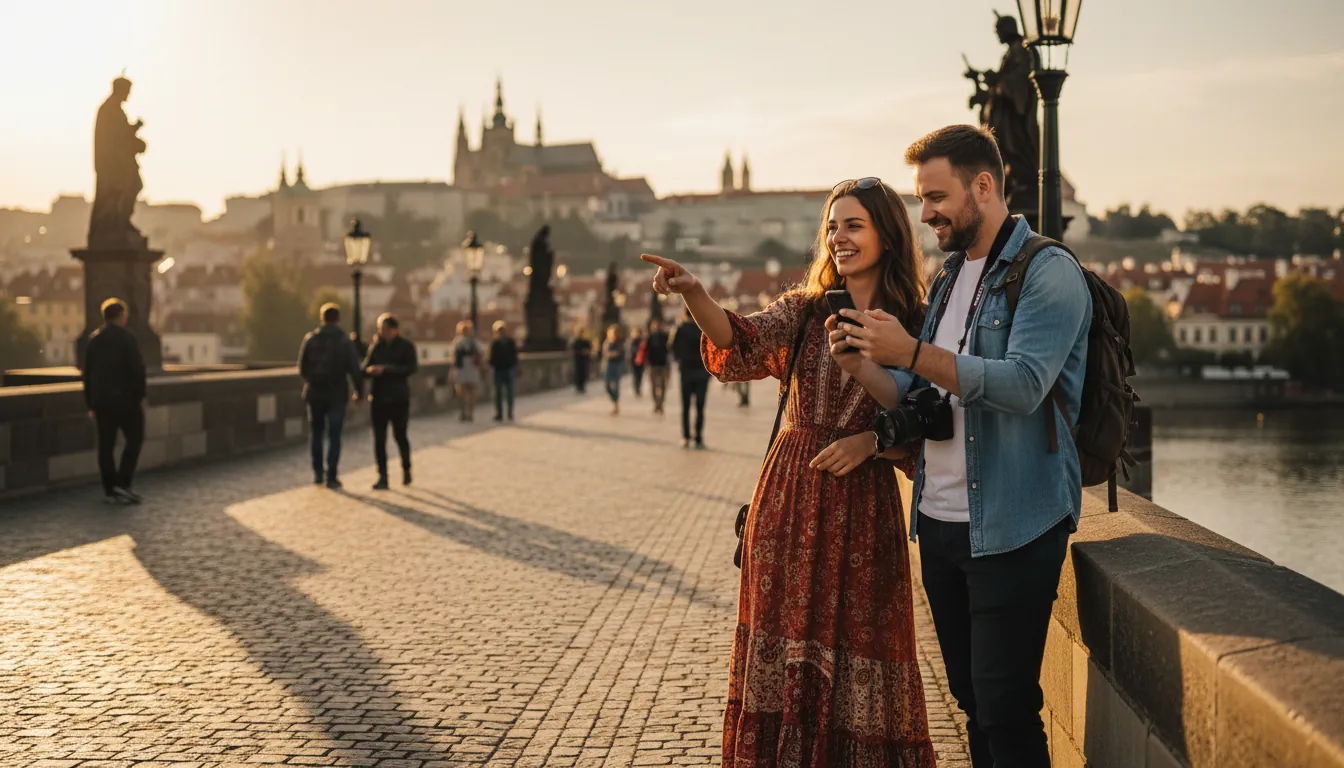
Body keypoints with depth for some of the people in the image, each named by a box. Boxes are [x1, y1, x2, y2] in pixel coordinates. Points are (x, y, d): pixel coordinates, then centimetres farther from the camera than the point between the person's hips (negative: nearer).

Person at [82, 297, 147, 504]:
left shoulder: (93, 340, 11)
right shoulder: (126, 339, -10)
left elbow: (87, 374, 13)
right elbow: (137, 371, -14)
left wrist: (91, 404, 16)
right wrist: (139, 396, -4)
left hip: (102, 401, 6)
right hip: (125, 399, -6)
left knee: (106, 445, 7)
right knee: (134, 439, 4)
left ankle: (110, 490, 7)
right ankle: (122, 484, -7)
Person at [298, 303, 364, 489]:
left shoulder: (310, 339, -2)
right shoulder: (345, 341, -8)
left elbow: (302, 368, 1)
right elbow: (355, 370, -9)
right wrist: (359, 393, 4)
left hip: (315, 393, 2)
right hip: (337, 395, -2)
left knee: (316, 433, 16)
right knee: (334, 436, 3)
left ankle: (318, 473, 16)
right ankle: (331, 477, 0)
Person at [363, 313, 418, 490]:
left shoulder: (406, 346, -2)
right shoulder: (376, 346, 8)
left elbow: (412, 368, -13)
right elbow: (366, 366, 7)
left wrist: (386, 370, -20)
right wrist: (369, 370, -18)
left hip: (399, 397, -3)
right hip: (378, 397, 3)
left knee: (400, 435, 5)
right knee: (379, 437, -1)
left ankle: (406, 469, 28)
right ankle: (382, 476, 2)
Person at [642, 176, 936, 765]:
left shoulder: (915, 327, 1)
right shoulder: (805, 309, 5)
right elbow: (743, 345, -15)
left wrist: (872, 440, -15)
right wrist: (694, 296, -31)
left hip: (862, 505, -2)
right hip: (789, 500, 2)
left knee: (857, 642, 4)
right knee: (785, 638, 7)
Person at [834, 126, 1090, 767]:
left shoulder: (1048, 273, -8)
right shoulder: (949, 279, 17)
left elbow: (1023, 384, -22)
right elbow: (916, 401, 14)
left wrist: (912, 353, -25)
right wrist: (863, 363, -5)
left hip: (1010, 527, -7)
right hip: (939, 521, 8)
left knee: (1005, 707, -5)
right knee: (969, 696, 14)